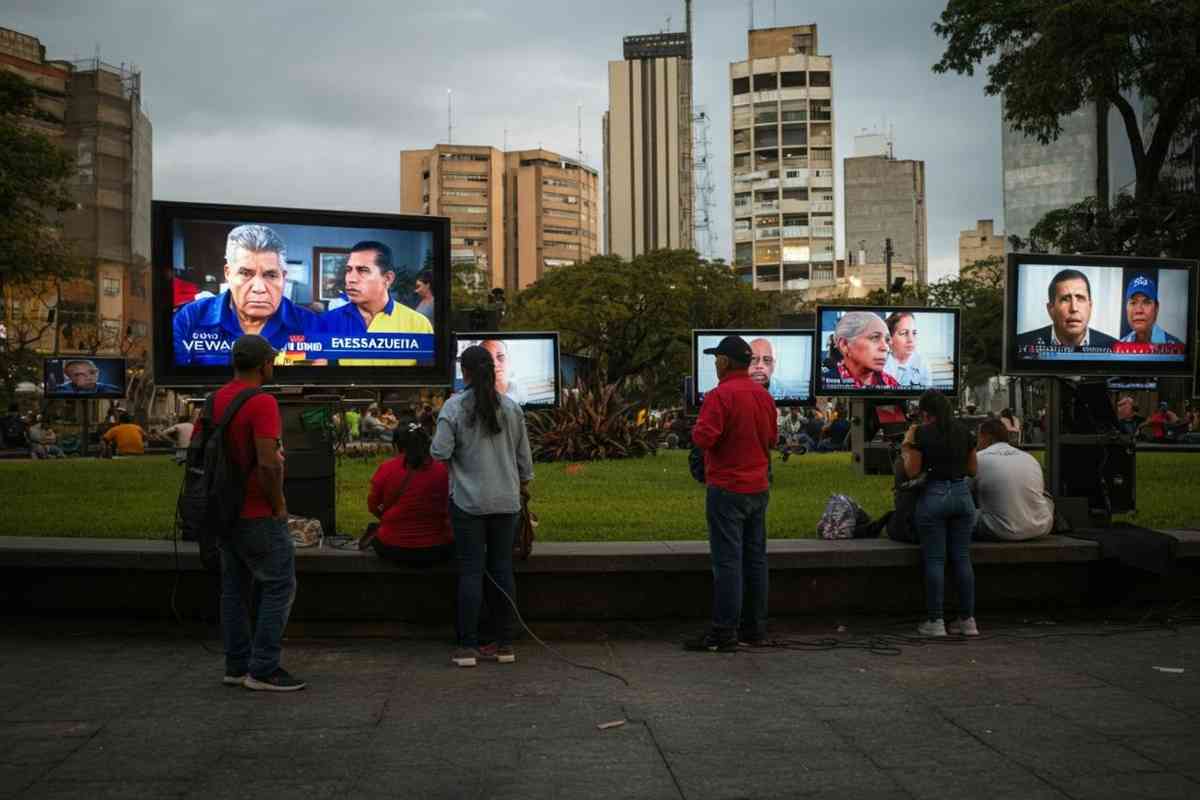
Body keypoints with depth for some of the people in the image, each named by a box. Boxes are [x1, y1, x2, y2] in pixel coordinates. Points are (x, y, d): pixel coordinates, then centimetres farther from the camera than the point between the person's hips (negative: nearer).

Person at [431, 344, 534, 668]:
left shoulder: (454, 407, -9)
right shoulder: (511, 407, 3)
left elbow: (439, 452, -12)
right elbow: (523, 453, 11)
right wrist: (525, 483, 27)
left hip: (468, 500, -3)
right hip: (506, 500, 3)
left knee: (470, 571, 1)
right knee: (502, 569, 8)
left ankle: (468, 646, 3)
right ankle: (505, 644, 12)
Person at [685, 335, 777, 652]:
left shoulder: (720, 396, -16)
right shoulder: (764, 396, 9)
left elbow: (703, 438, -21)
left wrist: (698, 427, -1)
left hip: (727, 489, -7)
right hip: (759, 489, 8)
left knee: (727, 561, -6)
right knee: (755, 558, 12)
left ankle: (724, 633, -4)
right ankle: (755, 628, 18)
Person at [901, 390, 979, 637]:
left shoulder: (922, 433, -7)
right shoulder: (964, 432, 7)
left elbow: (912, 471, -7)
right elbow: (972, 469, 11)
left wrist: (906, 448, 8)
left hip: (934, 495, -4)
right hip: (962, 494, 4)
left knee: (934, 560, 0)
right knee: (962, 559, 8)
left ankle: (935, 622, 1)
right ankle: (968, 619, 11)